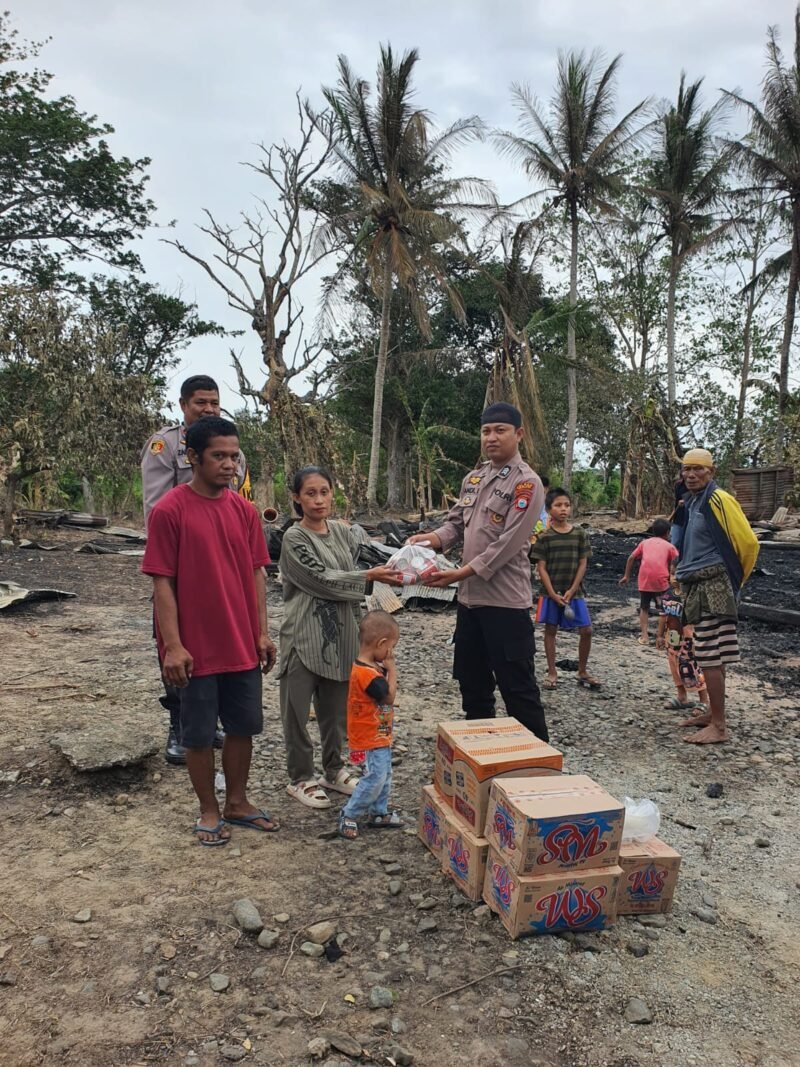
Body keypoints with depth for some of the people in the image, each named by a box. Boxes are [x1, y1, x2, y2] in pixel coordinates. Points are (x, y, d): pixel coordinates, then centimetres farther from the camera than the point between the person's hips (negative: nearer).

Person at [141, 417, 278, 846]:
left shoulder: (244, 510, 3)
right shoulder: (168, 511, -12)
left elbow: (256, 574, 8)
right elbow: (162, 582, -12)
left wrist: (262, 632, 5)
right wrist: (173, 645, -15)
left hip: (243, 645, 5)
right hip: (196, 648, -5)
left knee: (243, 727, 15)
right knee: (199, 734, 10)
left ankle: (237, 802, 33)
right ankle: (209, 810, 28)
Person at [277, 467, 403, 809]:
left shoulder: (341, 531, 8)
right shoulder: (294, 538, -11)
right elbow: (323, 580, -16)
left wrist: (357, 627, 15)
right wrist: (370, 576, -15)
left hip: (340, 634, 6)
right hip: (305, 635, -6)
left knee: (336, 707, 15)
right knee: (299, 708, 4)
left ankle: (334, 770, 32)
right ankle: (300, 778, 20)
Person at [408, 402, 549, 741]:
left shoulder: (527, 483, -12)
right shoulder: (473, 478, 12)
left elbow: (508, 543, -19)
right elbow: (456, 522, 15)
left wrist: (462, 572, -22)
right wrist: (435, 538, -7)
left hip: (505, 601, -8)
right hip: (470, 597, 8)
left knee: (517, 687, 0)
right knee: (472, 682, 18)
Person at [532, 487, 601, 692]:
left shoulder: (580, 534, 1)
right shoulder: (545, 537, -5)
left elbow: (583, 564, 1)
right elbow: (541, 568, -6)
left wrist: (571, 591, -8)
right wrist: (553, 594, -13)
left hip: (574, 592, 2)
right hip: (551, 592, -2)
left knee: (586, 630, -1)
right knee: (550, 630, 5)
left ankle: (583, 672, 16)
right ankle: (552, 673, 16)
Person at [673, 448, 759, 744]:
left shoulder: (718, 500, -12)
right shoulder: (691, 503, 15)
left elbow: (748, 542, -13)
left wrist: (736, 579, -1)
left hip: (713, 587, -9)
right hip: (697, 587, 9)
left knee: (711, 658, -7)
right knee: (710, 657, 15)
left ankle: (719, 726, -2)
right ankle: (713, 712, 25)